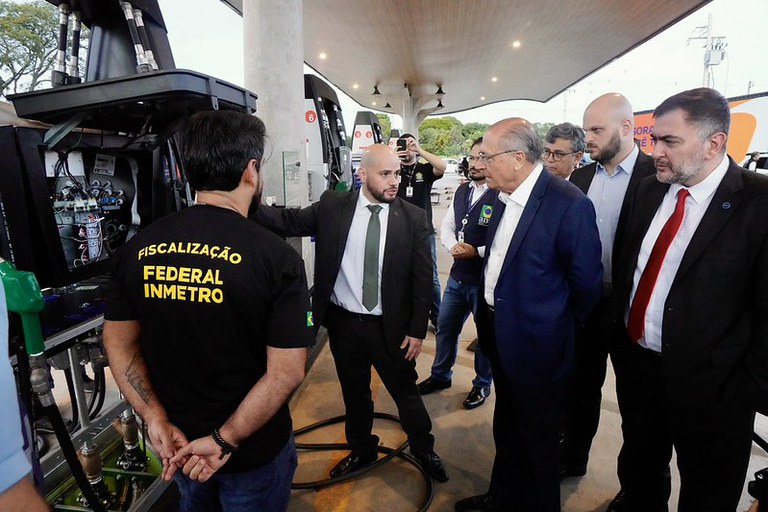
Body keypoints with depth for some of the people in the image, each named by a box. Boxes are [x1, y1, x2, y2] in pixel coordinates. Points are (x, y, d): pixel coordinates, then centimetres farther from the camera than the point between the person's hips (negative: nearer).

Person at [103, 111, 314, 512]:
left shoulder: (138, 248, -8)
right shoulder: (276, 256, -23)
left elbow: (118, 342, -2)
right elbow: (286, 371, -23)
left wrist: (158, 420, -4)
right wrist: (224, 440, -14)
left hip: (177, 440, 5)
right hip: (254, 450, -4)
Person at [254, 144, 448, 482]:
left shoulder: (414, 218, -8)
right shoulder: (333, 206, -4)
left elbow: (422, 277, -6)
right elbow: (288, 222, -5)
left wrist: (417, 330, -7)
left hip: (390, 327, -1)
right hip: (343, 323, 2)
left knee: (406, 392, 15)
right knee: (354, 393, 21)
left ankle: (424, 451, 42)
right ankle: (362, 451, 46)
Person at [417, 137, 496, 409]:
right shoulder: (462, 190, 7)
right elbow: (447, 226, 11)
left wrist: (476, 251, -22)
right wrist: (453, 245, -9)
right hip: (458, 276, 7)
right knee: (445, 327, 20)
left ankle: (482, 384, 37)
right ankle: (440, 375, 42)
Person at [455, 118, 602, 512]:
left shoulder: (568, 204, -22)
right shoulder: (503, 198, 1)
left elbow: (587, 283, -14)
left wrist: (559, 329, 0)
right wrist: (490, 319, 11)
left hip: (536, 346, -7)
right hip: (500, 338, 8)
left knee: (538, 440, 16)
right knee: (506, 429, 26)